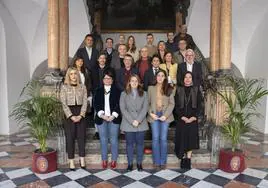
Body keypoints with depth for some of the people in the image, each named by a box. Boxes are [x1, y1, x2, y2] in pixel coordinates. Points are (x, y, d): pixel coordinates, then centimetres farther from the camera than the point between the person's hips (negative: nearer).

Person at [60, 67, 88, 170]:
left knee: (81, 137, 5)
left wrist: (80, 115, -10)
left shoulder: (82, 87, 6)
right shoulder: (64, 87, 1)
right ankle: (71, 162, 11)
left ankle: (82, 160, 16)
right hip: (69, 115, -1)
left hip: (81, 114, 2)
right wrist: (71, 116, -13)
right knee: (70, 138, 3)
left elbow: (85, 102, 1)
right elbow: (64, 103, -5)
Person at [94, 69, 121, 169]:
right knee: (103, 140, 6)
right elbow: (96, 104, 3)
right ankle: (104, 160, 17)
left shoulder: (117, 91, 7)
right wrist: (102, 115, -10)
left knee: (113, 140, 2)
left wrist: (113, 116, -13)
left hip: (114, 118, -1)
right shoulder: (98, 91, 12)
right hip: (101, 118, 2)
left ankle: (114, 160, 14)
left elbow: (118, 104, -1)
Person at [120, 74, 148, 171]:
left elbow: (145, 108, -1)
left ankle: (139, 163, 20)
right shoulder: (124, 94, 5)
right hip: (128, 124, -1)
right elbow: (123, 109, -4)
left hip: (141, 124, 1)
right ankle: (130, 163, 19)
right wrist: (132, 121, -13)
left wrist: (138, 120, -13)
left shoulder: (144, 94, 8)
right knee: (130, 144, 7)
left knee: (140, 144, 7)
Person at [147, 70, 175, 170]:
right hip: (154, 115, 0)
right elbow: (148, 102, 5)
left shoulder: (169, 89, 6)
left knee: (163, 139, 2)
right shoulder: (151, 88, 7)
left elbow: (172, 103, 1)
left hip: (165, 116, 0)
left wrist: (166, 115, -9)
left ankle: (163, 162, 14)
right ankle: (156, 161, 11)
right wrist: (151, 113, -8)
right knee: (155, 138, 1)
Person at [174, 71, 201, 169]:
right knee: (182, 138, 1)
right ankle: (183, 159, 12)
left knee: (191, 138, 2)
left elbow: (199, 105, 1)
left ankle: (188, 159, 12)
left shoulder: (196, 90, 4)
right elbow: (176, 106, 1)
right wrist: (183, 117, -11)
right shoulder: (179, 90, 5)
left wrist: (193, 117, -11)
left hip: (193, 119, 0)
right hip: (181, 119, 0)